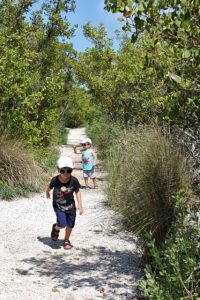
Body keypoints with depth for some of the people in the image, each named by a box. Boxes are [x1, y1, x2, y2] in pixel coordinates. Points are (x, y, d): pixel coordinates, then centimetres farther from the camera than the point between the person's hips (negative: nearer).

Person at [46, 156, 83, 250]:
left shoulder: (74, 180, -18)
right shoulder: (55, 180, -18)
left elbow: (77, 191, -3)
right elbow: (49, 187, 4)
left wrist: (79, 204, -9)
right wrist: (47, 193, 24)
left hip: (70, 205, 2)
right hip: (58, 205, -2)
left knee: (70, 225, 7)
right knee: (62, 224, -17)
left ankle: (66, 240, 34)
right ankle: (56, 229, 19)